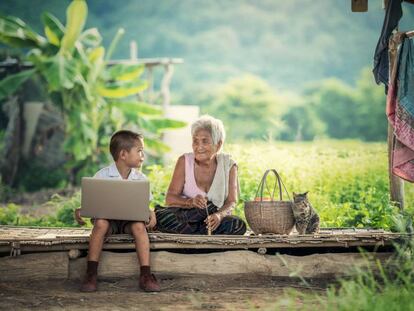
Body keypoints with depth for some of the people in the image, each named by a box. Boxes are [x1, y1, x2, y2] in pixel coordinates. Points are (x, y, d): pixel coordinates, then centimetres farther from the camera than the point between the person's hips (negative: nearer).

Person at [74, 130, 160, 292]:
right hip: (107, 217, -2)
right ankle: (91, 274, -29)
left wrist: (150, 213, -16)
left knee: (139, 225, -32)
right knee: (100, 223, -35)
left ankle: (145, 274, -30)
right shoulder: (102, 176, -4)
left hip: (130, 219, 2)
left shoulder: (141, 178, 4)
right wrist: (80, 211, -23)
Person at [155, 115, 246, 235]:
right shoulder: (184, 161, -3)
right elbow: (170, 198, -9)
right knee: (159, 216, -31)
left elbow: (231, 202, -7)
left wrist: (219, 215, -31)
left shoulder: (228, 165, -1)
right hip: (187, 216, -1)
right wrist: (191, 202, -31)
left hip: (214, 221, 1)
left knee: (239, 225, -31)